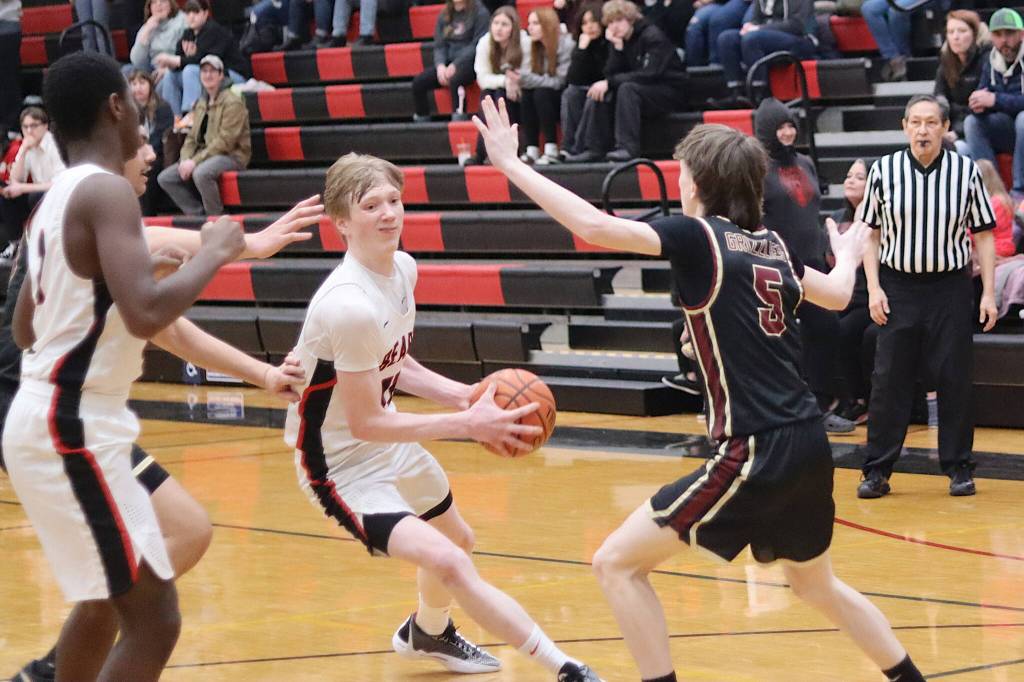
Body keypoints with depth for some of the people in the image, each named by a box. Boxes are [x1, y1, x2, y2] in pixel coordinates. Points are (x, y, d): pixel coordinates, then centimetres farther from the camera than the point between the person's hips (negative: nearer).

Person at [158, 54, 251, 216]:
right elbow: (192, 137, 15)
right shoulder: (201, 104, 16)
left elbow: (225, 141, -18)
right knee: (165, 178, -5)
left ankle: (216, 217, -20)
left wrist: (196, 161, -22)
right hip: (205, 155, 8)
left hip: (232, 156, -8)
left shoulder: (232, 102, -10)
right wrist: (185, 160, -6)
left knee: (201, 173, -38)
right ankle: (197, 214, -4)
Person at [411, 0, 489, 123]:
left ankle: (459, 120, -34)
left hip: (470, 61, -6)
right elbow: (439, 46, 10)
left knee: (454, 80, -37)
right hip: (448, 63, 6)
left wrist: (455, 65, -20)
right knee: (418, 82, -14)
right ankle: (421, 121, -4)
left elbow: (478, 45, -11)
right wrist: (440, 65, -12)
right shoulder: (444, 15, 13)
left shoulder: (479, 12, -3)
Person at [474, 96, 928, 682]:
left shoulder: (699, 236, -8)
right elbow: (838, 295, 30)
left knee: (619, 564, -1)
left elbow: (596, 226, -20)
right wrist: (847, 254, 53)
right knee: (816, 585, 30)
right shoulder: (771, 244, 12)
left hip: (756, 454, -8)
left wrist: (510, 163, -11)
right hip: (809, 446, 8)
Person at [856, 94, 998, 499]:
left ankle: (959, 467, 12)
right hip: (898, 288, 0)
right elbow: (870, 233, 6)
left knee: (955, 380, 1)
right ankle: (877, 470, 6)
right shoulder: (884, 171, 1)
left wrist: (988, 293, -2)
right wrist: (874, 288, -3)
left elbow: (983, 234, 4)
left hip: (951, 288, 0)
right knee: (888, 381, 0)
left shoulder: (966, 171, 0)